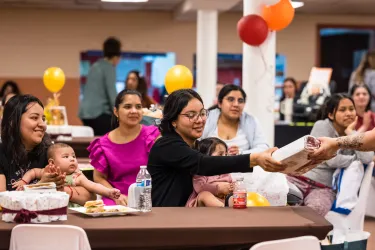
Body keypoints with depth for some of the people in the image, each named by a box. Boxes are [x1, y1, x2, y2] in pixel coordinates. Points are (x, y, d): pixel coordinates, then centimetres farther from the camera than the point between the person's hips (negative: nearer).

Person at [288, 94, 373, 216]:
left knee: (318, 208, -34)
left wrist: (350, 132, -5)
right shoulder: (322, 126, -2)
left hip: (325, 188, 2)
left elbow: (368, 158, -13)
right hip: (300, 178, -2)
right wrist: (357, 159, 0)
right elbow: (331, 159, -14)